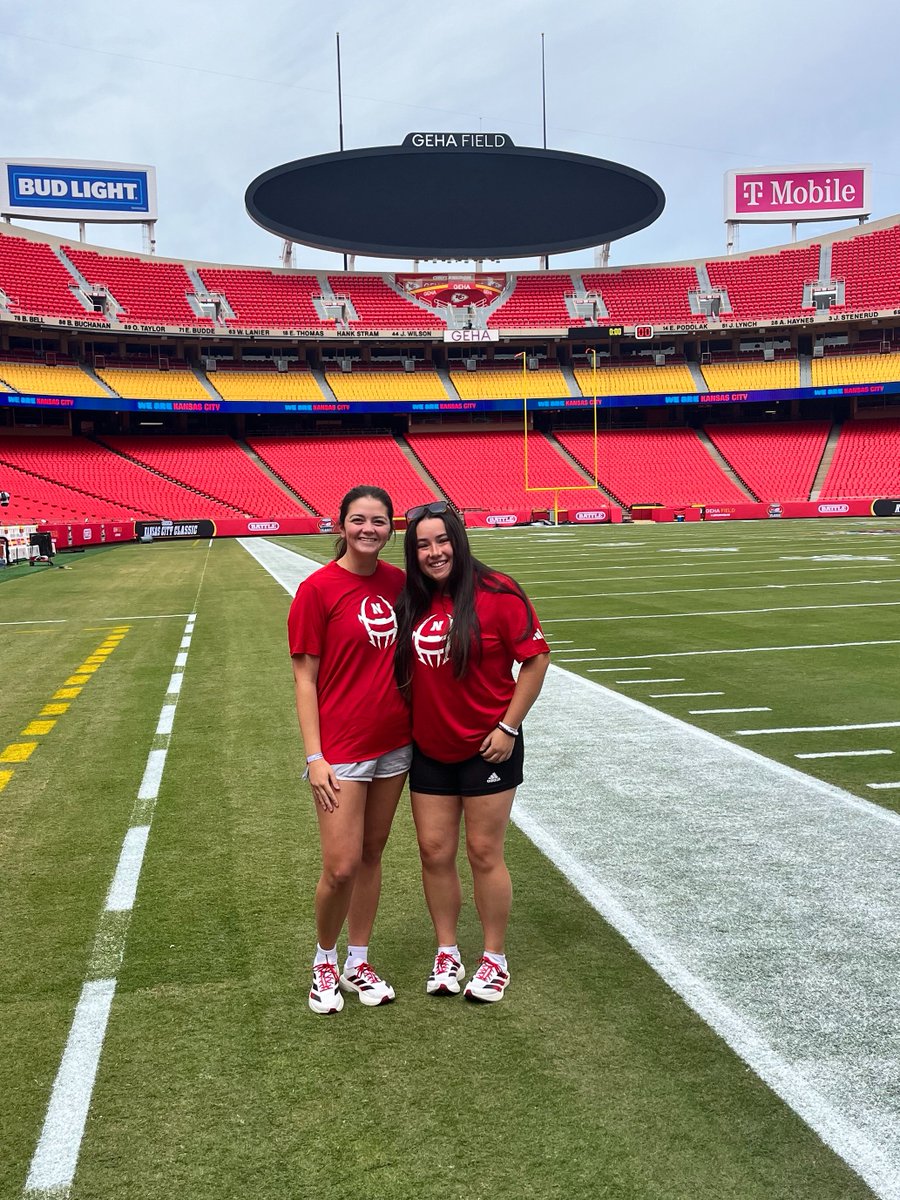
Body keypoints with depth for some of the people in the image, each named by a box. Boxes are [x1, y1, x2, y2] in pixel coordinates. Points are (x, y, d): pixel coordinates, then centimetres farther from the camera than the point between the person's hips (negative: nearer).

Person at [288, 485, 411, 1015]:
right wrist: (314, 757, -13)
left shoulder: (399, 582, 3)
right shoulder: (317, 589, -11)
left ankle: (358, 962, 30)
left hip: (394, 743, 5)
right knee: (341, 868, -3)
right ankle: (325, 961, 23)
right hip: (341, 749, -5)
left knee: (372, 856, 14)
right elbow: (305, 677, -9)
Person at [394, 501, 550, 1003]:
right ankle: (447, 953, 27)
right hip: (430, 750, 5)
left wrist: (509, 726, -13)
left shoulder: (496, 593, -13)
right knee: (435, 852, 10)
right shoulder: (412, 603, 2)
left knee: (484, 853, 4)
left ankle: (496, 960, 21)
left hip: (487, 749, -5)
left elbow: (535, 659, -12)